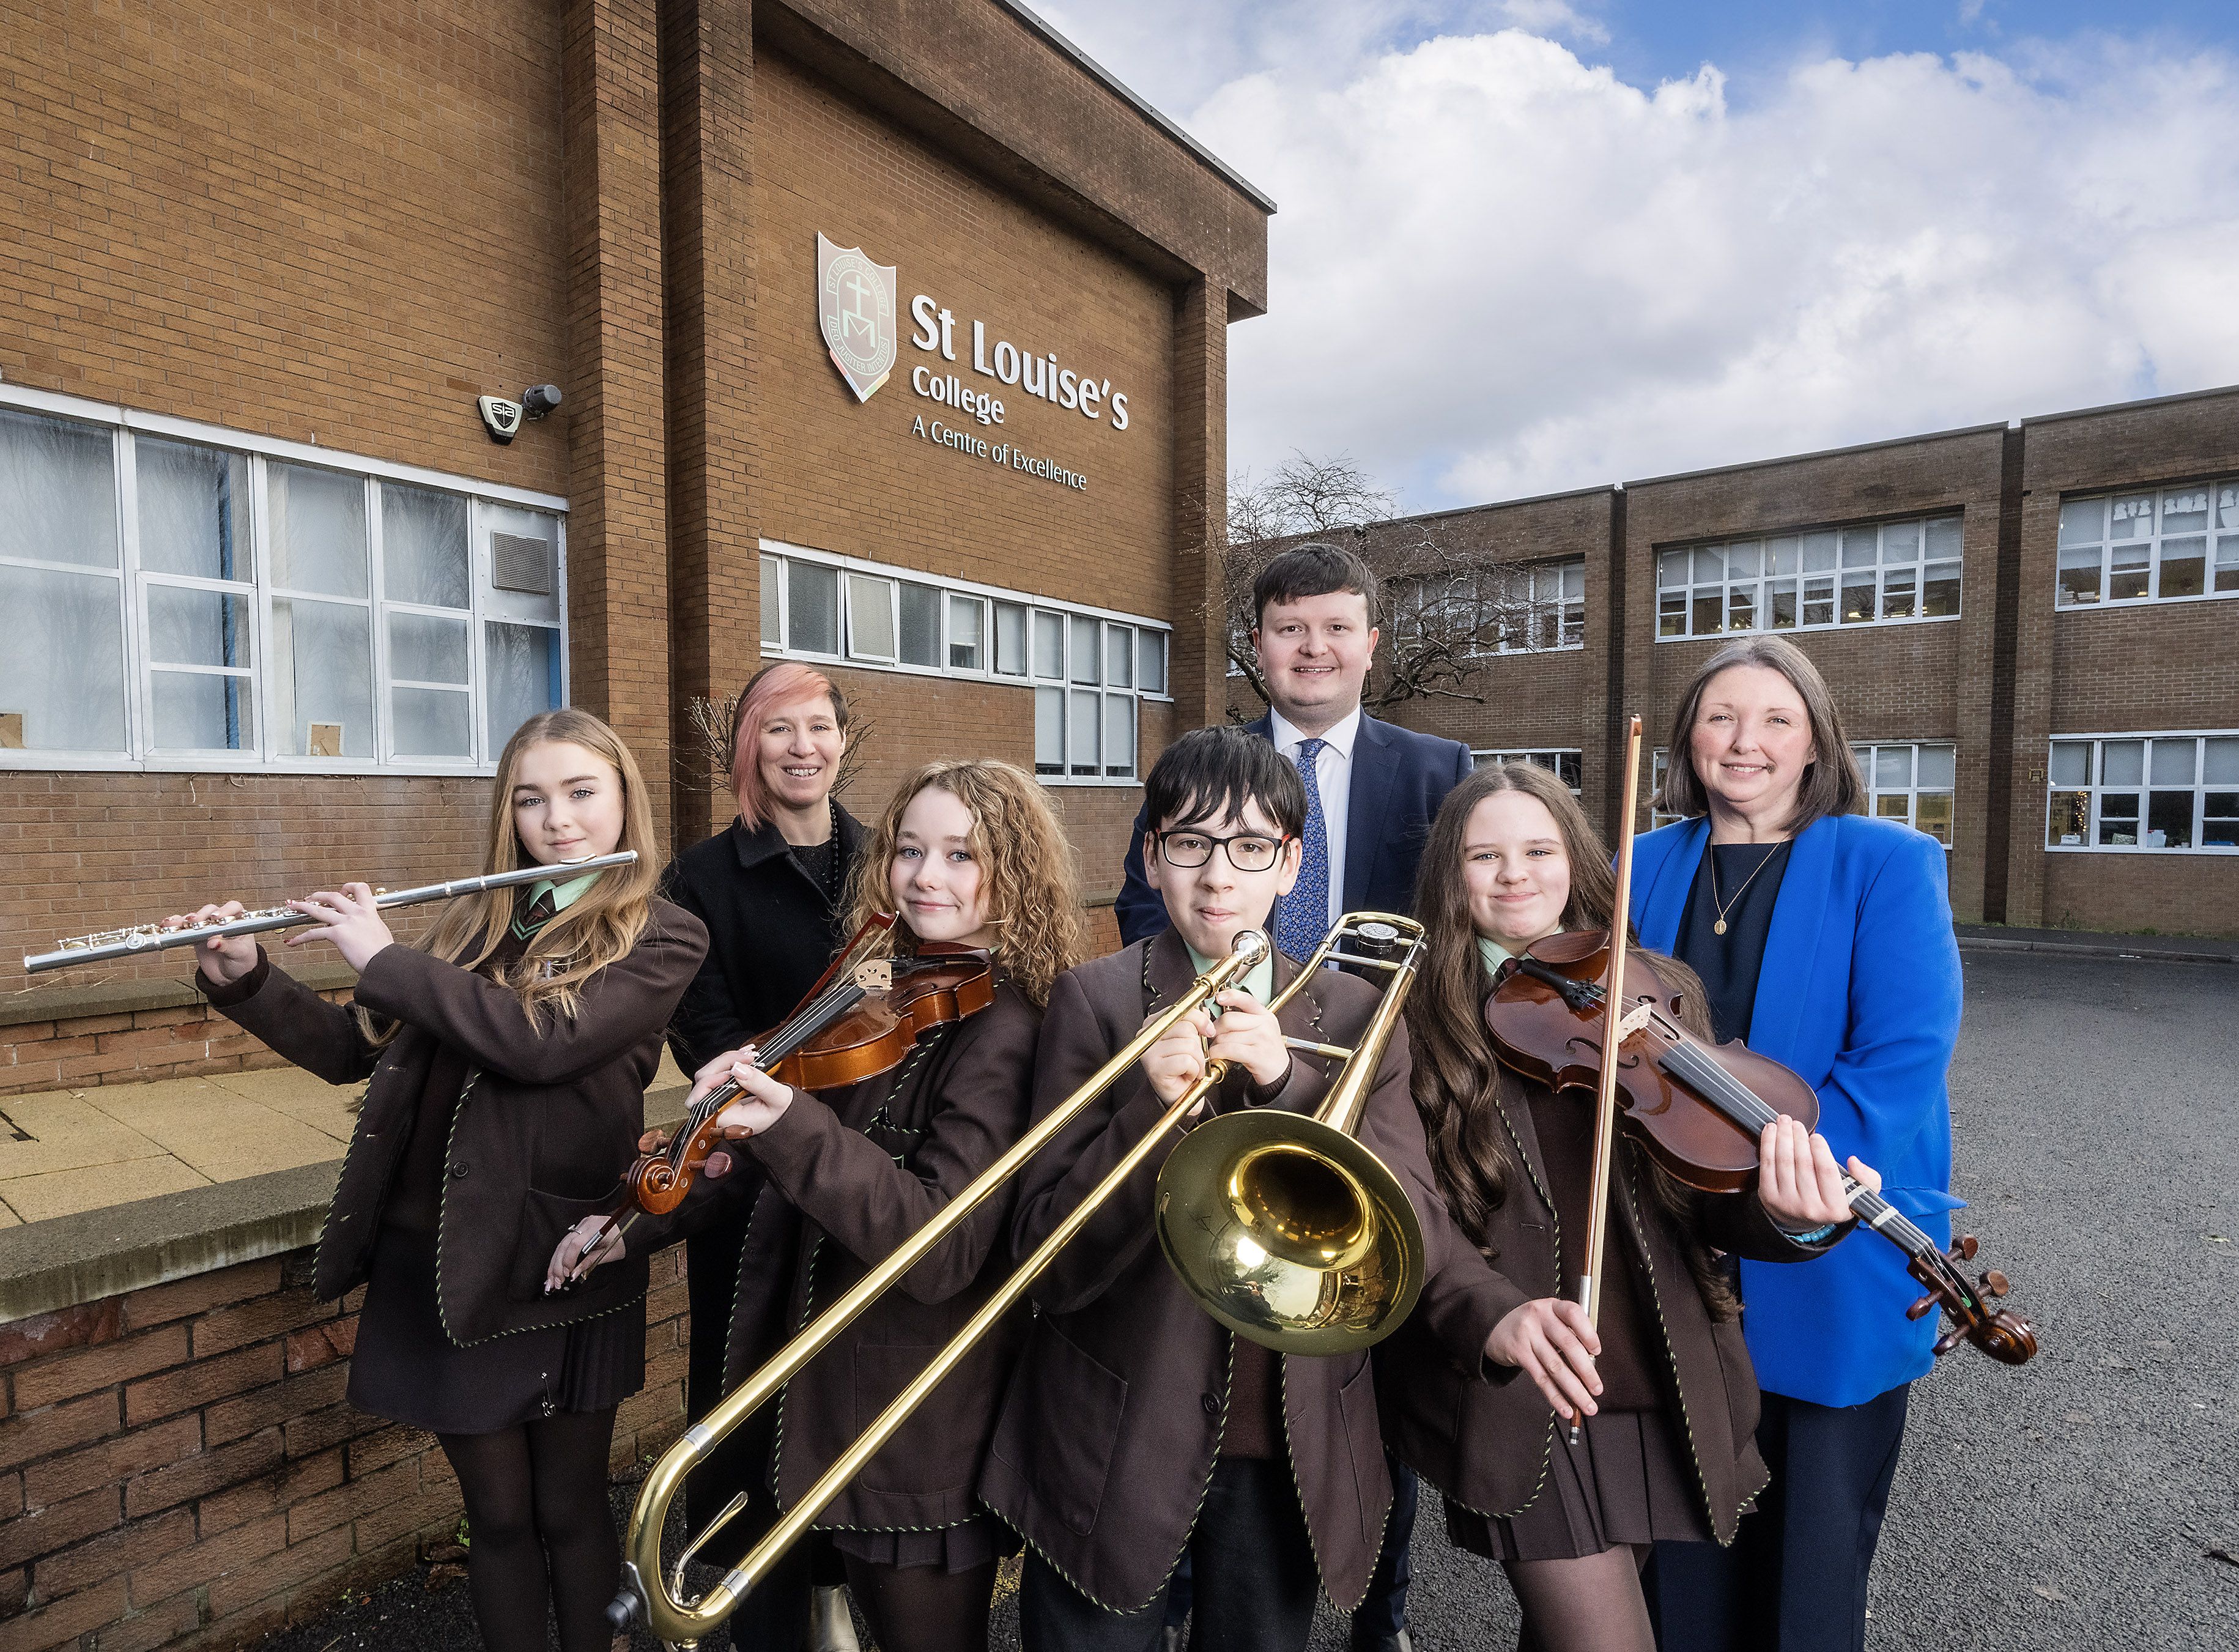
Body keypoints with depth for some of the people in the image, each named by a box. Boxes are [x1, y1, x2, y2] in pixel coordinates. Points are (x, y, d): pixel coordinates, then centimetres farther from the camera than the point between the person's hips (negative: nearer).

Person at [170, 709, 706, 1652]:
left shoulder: (664, 938, -9)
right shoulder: (478, 922, 6)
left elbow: (543, 1042, -24)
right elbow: (352, 1051, 12)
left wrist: (383, 957, -16)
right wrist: (242, 979, -2)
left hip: (560, 1265, -3)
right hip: (435, 1256, 4)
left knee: (568, 1508, 14)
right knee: (497, 1512, 16)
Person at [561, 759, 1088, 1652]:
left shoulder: (1005, 1029, -21)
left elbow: (940, 1252, -29)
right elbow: (786, 1167, 14)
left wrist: (792, 1125, -40)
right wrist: (635, 1219, 11)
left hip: (920, 1443, -7)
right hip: (812, 1408, 7)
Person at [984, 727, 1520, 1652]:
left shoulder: (1355, 1017, -1)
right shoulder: (1096, 1002, -9)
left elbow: (1412, 1236, -11)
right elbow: (1049, 1265, -13)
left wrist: (1289, 1082, -25)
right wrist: (1152, 1108, -29)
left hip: (1293, 1455, 3)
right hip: (1118, 1448, -2)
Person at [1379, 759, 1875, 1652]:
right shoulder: (1418, 1017, -9)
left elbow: (1711, 1201, -4)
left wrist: (1789, 1215, -26)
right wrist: (1493, 1318, -29)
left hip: (1662, 1393, 4)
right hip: (1513, 1400, -3)